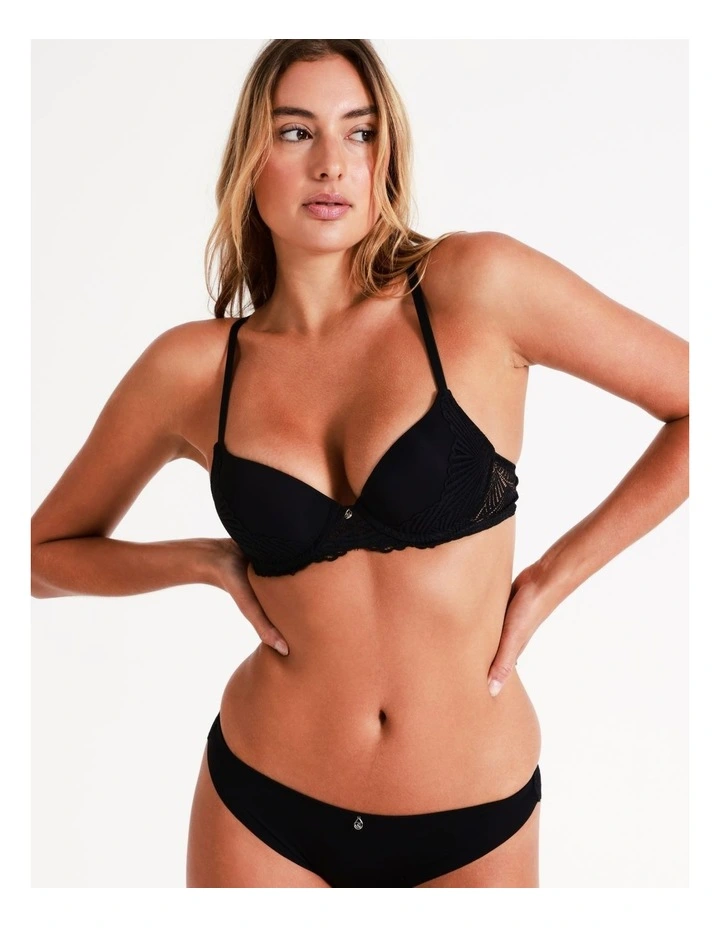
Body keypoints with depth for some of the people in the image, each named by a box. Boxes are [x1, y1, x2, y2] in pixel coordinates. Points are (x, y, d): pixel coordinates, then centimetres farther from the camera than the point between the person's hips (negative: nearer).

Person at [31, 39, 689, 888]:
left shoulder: (475, 285, -13)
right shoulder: (192, 367, -6)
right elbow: (44, 554, 7)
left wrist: (550, 580, -8)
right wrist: (208, 560, -8)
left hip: (475, 817, -1)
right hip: (263, 801, 1)